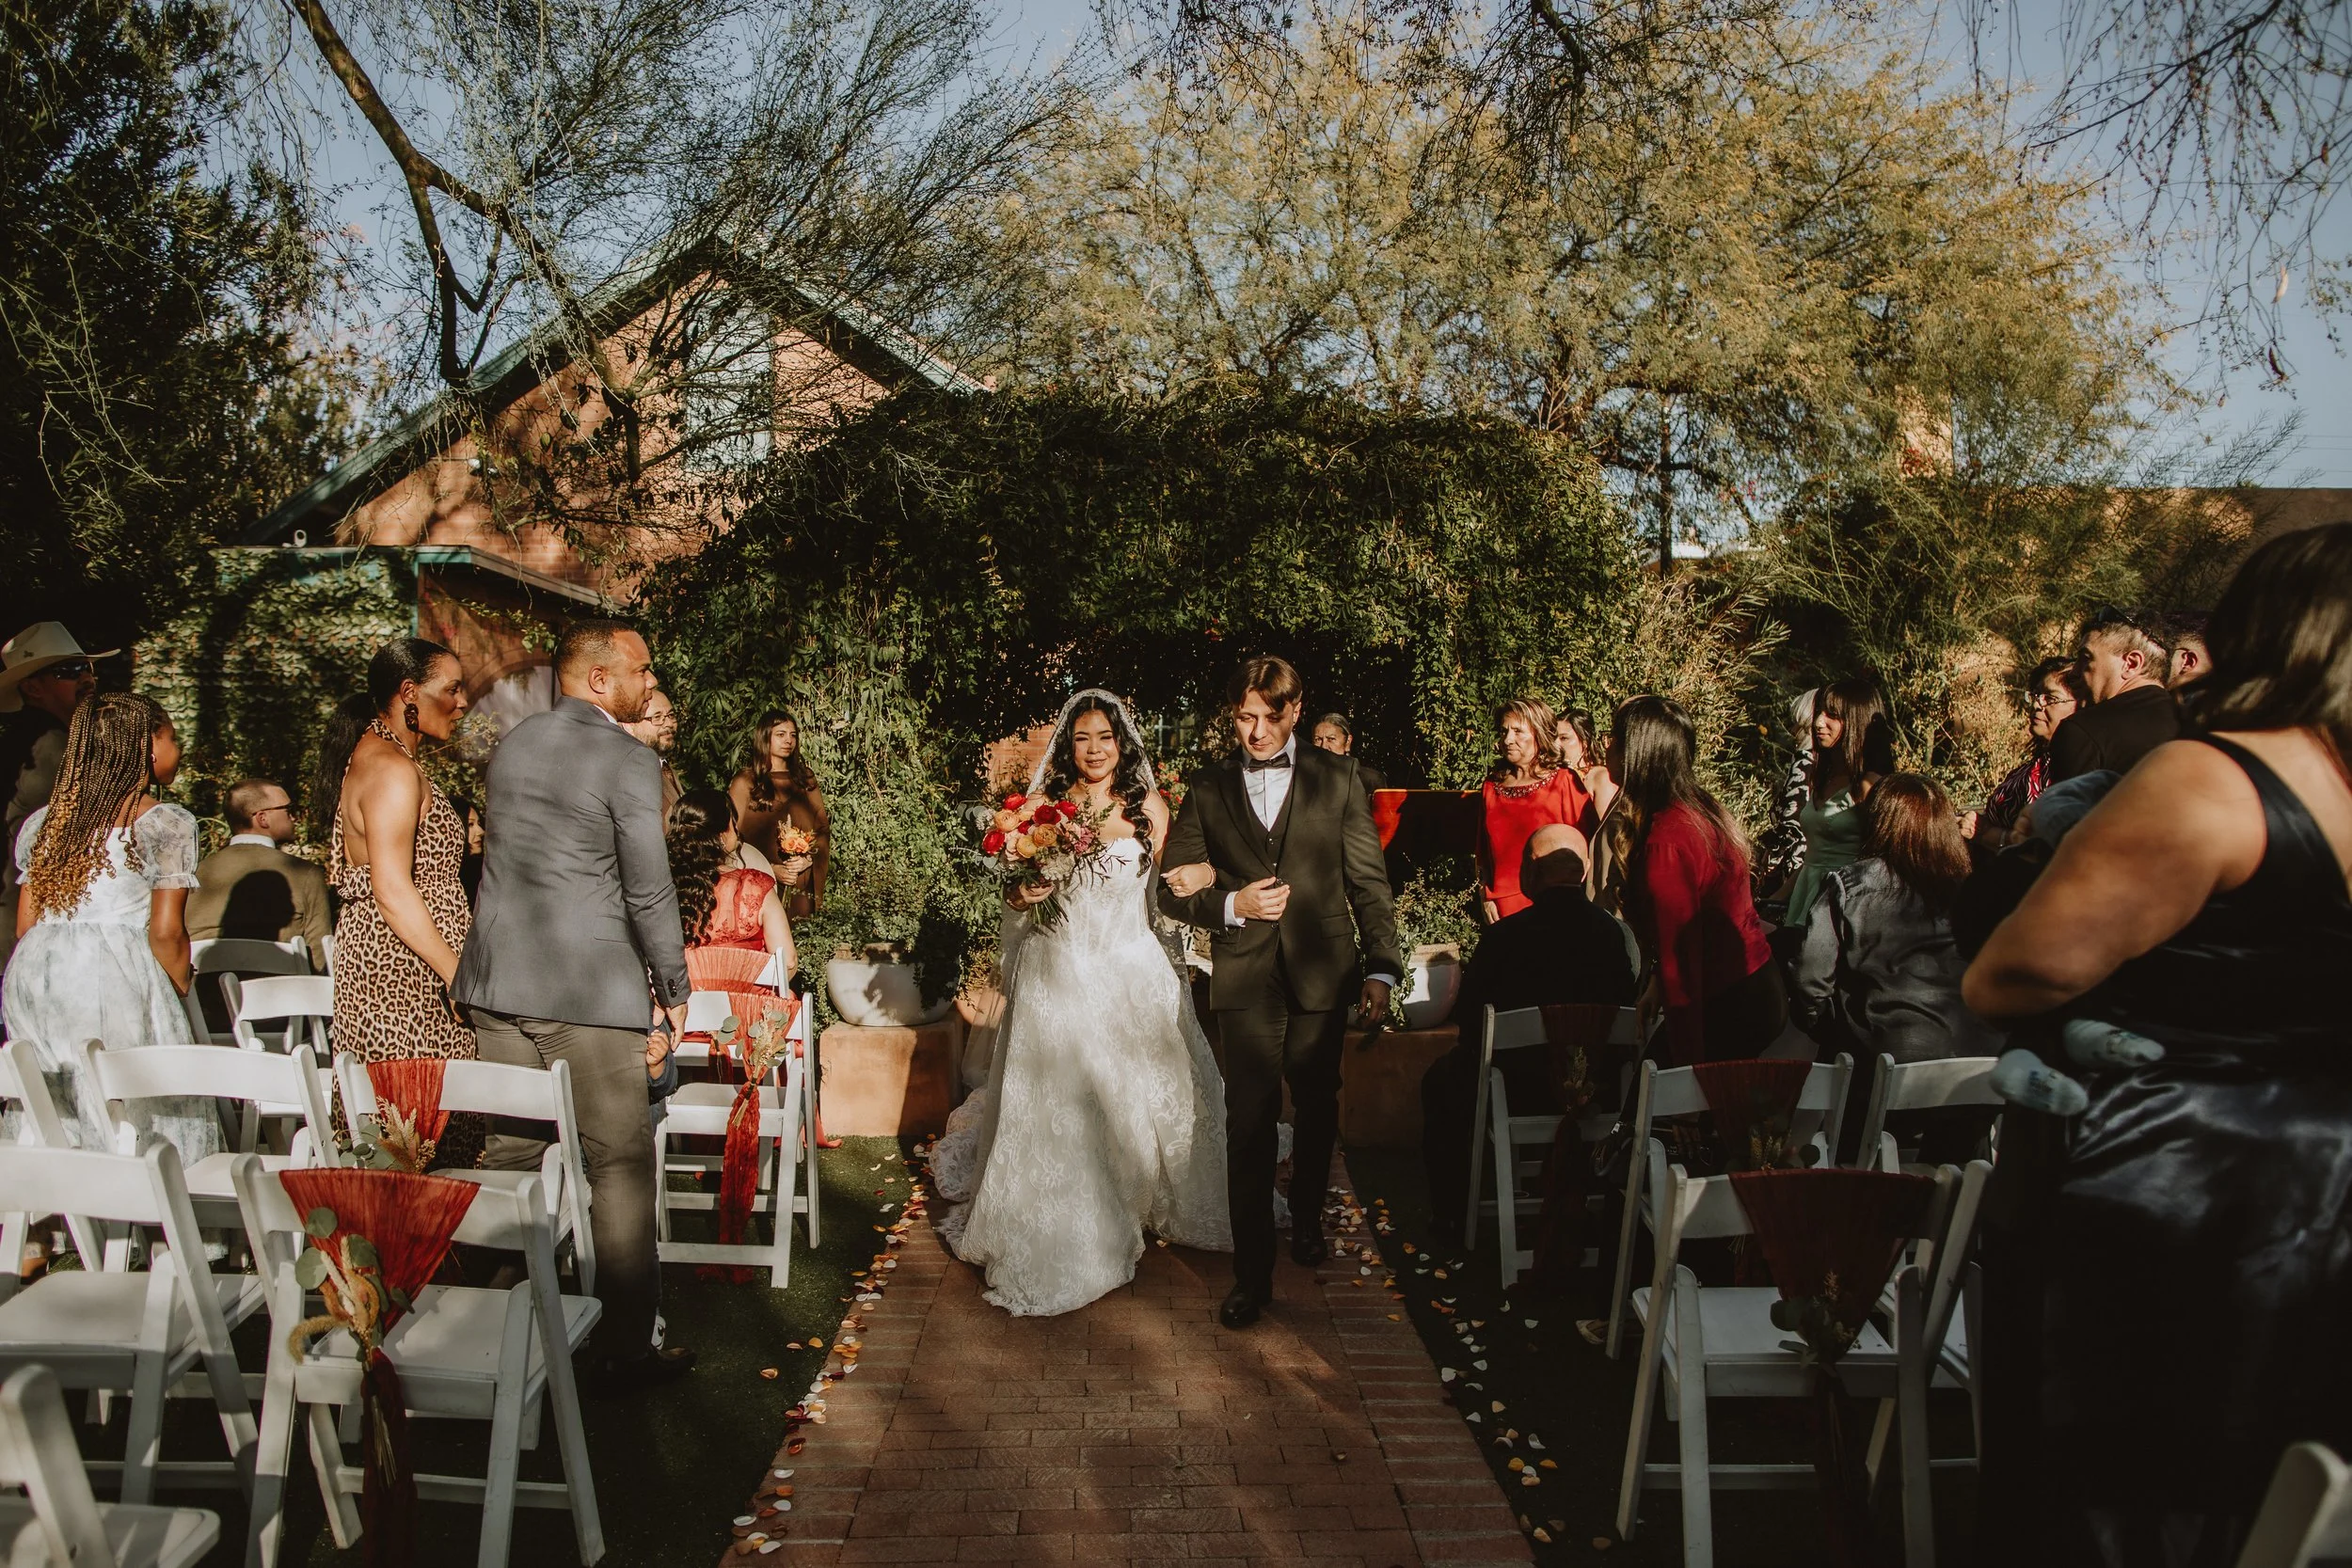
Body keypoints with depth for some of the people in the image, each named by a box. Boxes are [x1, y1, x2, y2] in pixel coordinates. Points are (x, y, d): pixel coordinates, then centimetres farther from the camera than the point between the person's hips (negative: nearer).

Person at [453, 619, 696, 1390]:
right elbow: (650, 893, -13)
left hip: (497, 983, 7)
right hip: (588, 992, -7)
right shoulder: (628, 761, -12)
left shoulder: (511, 745, 11)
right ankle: (622, 1348, 9)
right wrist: (674, 996, -3)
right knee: (620, 1167, 3)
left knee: (510, 1157, 14)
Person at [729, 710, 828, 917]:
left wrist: (810, 858, -7)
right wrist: (769, 869, -13)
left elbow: (823, 828, 12)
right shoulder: (746, 782, 2)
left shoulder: (806, 778, 14)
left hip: (803, 884, 3)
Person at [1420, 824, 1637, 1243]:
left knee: (1440, 1079, 27)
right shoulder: (1612, 932, -9)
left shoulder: (1506, 935, -19)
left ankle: (1448, 1216, 33)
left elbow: (1467, 1013, -8)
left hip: (1516, 1091, -4)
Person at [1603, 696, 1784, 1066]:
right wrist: (1659, 992, 20)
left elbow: (1680, 956, -22)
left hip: (1728, 1014, -9)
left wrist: (1688, 1062, -19)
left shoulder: (1666, 841, -22)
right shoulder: (1702, 810, 5)